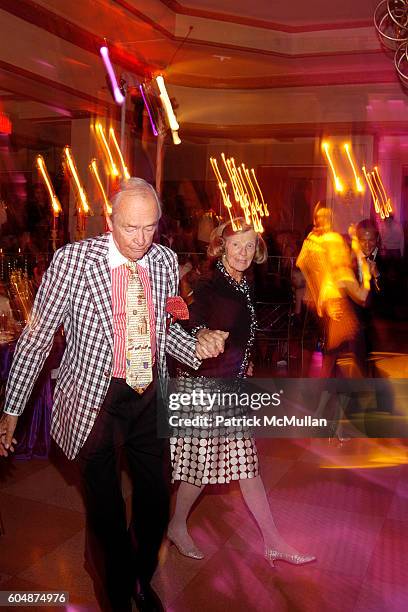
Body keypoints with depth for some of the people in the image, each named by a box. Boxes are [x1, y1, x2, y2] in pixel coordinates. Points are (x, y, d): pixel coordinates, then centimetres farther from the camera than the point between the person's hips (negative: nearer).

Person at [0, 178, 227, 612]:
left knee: (155, 507, 17)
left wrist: (197, 348, -10)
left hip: (150, 397, 4)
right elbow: (35, 338, -8)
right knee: (106, 516, 9)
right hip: (95, 400, -4)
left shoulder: (165, 260, -2)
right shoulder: (73, 260, -15)